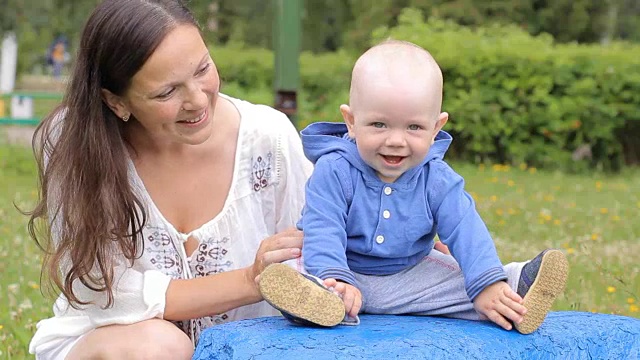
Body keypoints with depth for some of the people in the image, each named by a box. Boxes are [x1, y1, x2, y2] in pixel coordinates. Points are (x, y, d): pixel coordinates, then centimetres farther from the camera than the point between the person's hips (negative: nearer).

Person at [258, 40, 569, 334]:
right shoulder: (334, 171, -19)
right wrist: (335, 279, -44)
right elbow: (322, 231, -26)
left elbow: (466, 232, -15)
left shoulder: (438, 180, -9)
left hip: (411, 275, 4)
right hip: (350, 275, -4)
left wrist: (487, 285, -29)